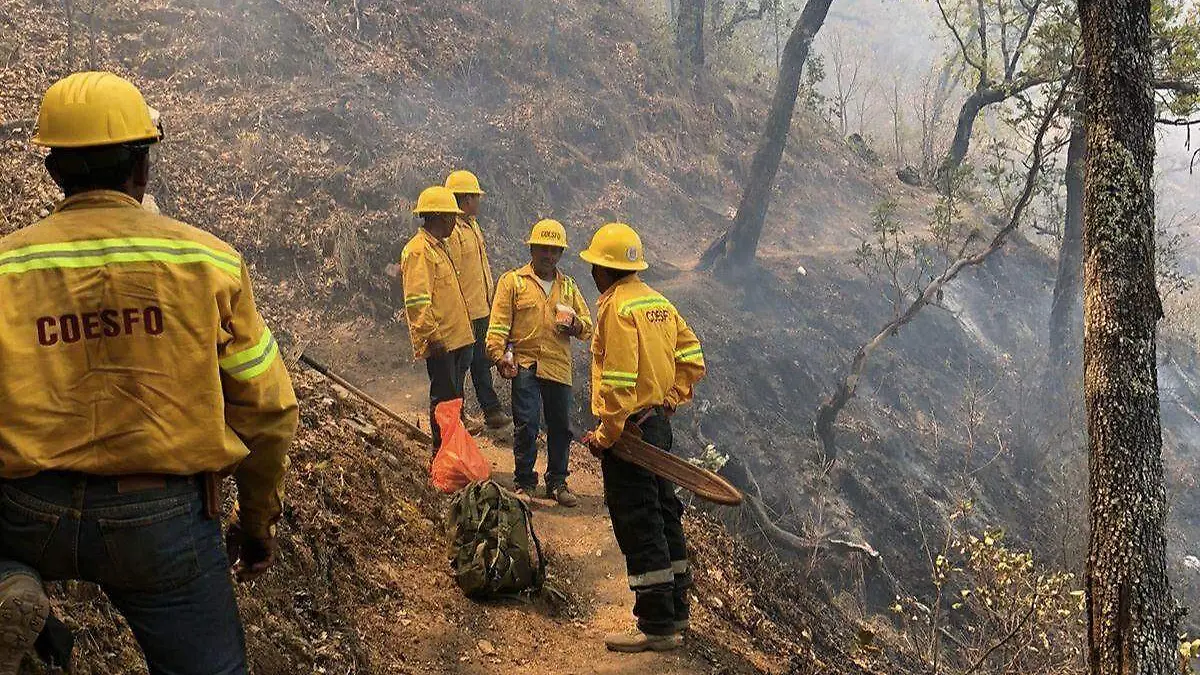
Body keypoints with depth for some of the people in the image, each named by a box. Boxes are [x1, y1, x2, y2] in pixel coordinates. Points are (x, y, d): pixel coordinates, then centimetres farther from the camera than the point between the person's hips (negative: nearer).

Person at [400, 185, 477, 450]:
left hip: (458, 339, 10)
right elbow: (417, 301, -20)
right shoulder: (418, 251, -14)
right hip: (440, 342, -10)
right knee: (444, 399, -4)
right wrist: (433, 336, -22)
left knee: (454, 397, 16)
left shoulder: (440, 246, 19)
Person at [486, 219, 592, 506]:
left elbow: (587, 328, 16)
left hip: (560, 367, 4)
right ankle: (524, 482, 11)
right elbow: (498, 324, -1)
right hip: (525, 366, -3)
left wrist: (575, 324, -7)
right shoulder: (512, 281, 4)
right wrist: (499, 355, -14)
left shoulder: (568, 286, 15)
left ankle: (557, 482, 22)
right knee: (526, 426, -5)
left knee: (561, 426, 8)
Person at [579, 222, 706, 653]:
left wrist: (605, 435, -16)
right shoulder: (659, 302, 10)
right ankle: (676, 612, 29)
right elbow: (692, 359, 13)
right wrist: (670, 400, 15)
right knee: (663, 516, 17)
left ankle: (657, 627, 4)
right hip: (659, 424, 9)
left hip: (628, 428, -9)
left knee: (638, 527, -2)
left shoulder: (616, 307, -17)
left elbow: (618, 381, -22)